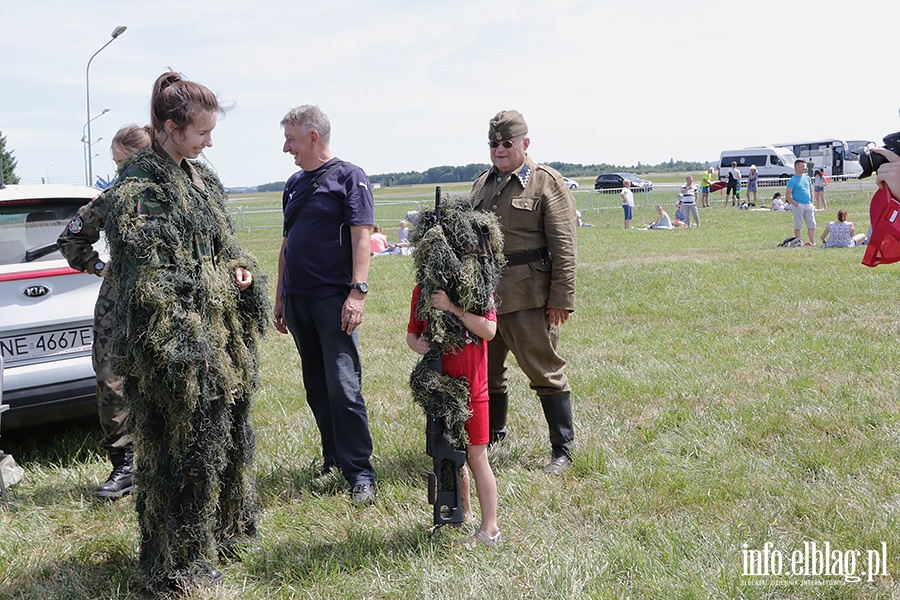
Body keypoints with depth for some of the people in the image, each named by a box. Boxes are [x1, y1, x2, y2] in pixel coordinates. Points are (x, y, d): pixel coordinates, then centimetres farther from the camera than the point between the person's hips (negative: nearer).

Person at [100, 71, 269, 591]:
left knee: (227, 430, 19)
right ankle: (181, 562, 14)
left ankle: (224, 528, 38)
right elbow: (147, 280, -19)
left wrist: (240, 266, 5)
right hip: (176, 339, -9)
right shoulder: (138, 188, -14)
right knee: (184, 445, 0)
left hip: (221, 331, 9)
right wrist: (181, 349, -22)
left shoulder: (200, 178, 13)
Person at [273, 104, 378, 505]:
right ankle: (334, 460, 21)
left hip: (333, 298, -7)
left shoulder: (348, 177, -2)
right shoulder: (295, 183, 18)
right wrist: (280, 297, 19)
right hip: (298, 299, 7)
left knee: (343, 385, -10)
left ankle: (359, 472, -4)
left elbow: (361, 237, -10)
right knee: (316, 386, 10)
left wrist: (357, 291, -19)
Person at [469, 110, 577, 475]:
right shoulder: (482, 184, 16)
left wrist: (561, 298, -15)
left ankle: (563, 449, 9)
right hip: (483, 293, 7)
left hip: (528, 296, -7)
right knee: (485, 371, 16)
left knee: (545, 371, -1)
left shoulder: (547, 183, -5)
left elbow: (564, 246, -9)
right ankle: (492, 437, 35)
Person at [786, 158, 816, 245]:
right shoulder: (792, 180, -5)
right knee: (798, 226, 0)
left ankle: (813, 243, 10)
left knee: (812, 225, 4)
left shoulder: (807, 178, 14)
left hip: (809, 205, 6)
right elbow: (787, 195, -9)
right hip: (799, 206, -6)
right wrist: (796, 205, -15)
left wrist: (811, 202, 10)